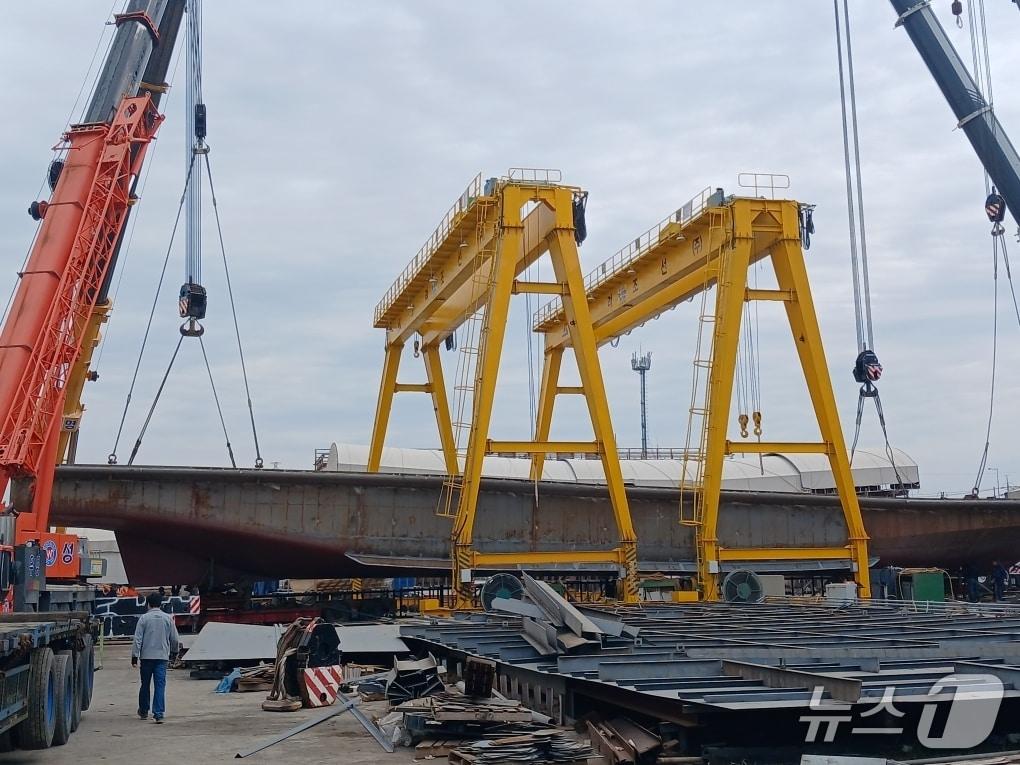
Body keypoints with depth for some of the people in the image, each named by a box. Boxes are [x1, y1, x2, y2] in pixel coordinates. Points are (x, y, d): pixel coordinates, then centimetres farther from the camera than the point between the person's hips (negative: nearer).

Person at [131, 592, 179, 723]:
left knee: (145, 684, 13)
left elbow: (138, 639, -5)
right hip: (162, 656, 0)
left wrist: (135, 656, -1)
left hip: (146, 656, 0)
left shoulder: (144, 618, -3)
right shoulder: (168, 618, 3)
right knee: (160, 685, -1)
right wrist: (174, 651, 25)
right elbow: (174, 639, 8)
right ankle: (158, 714, -10)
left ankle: (143, 712, 26)